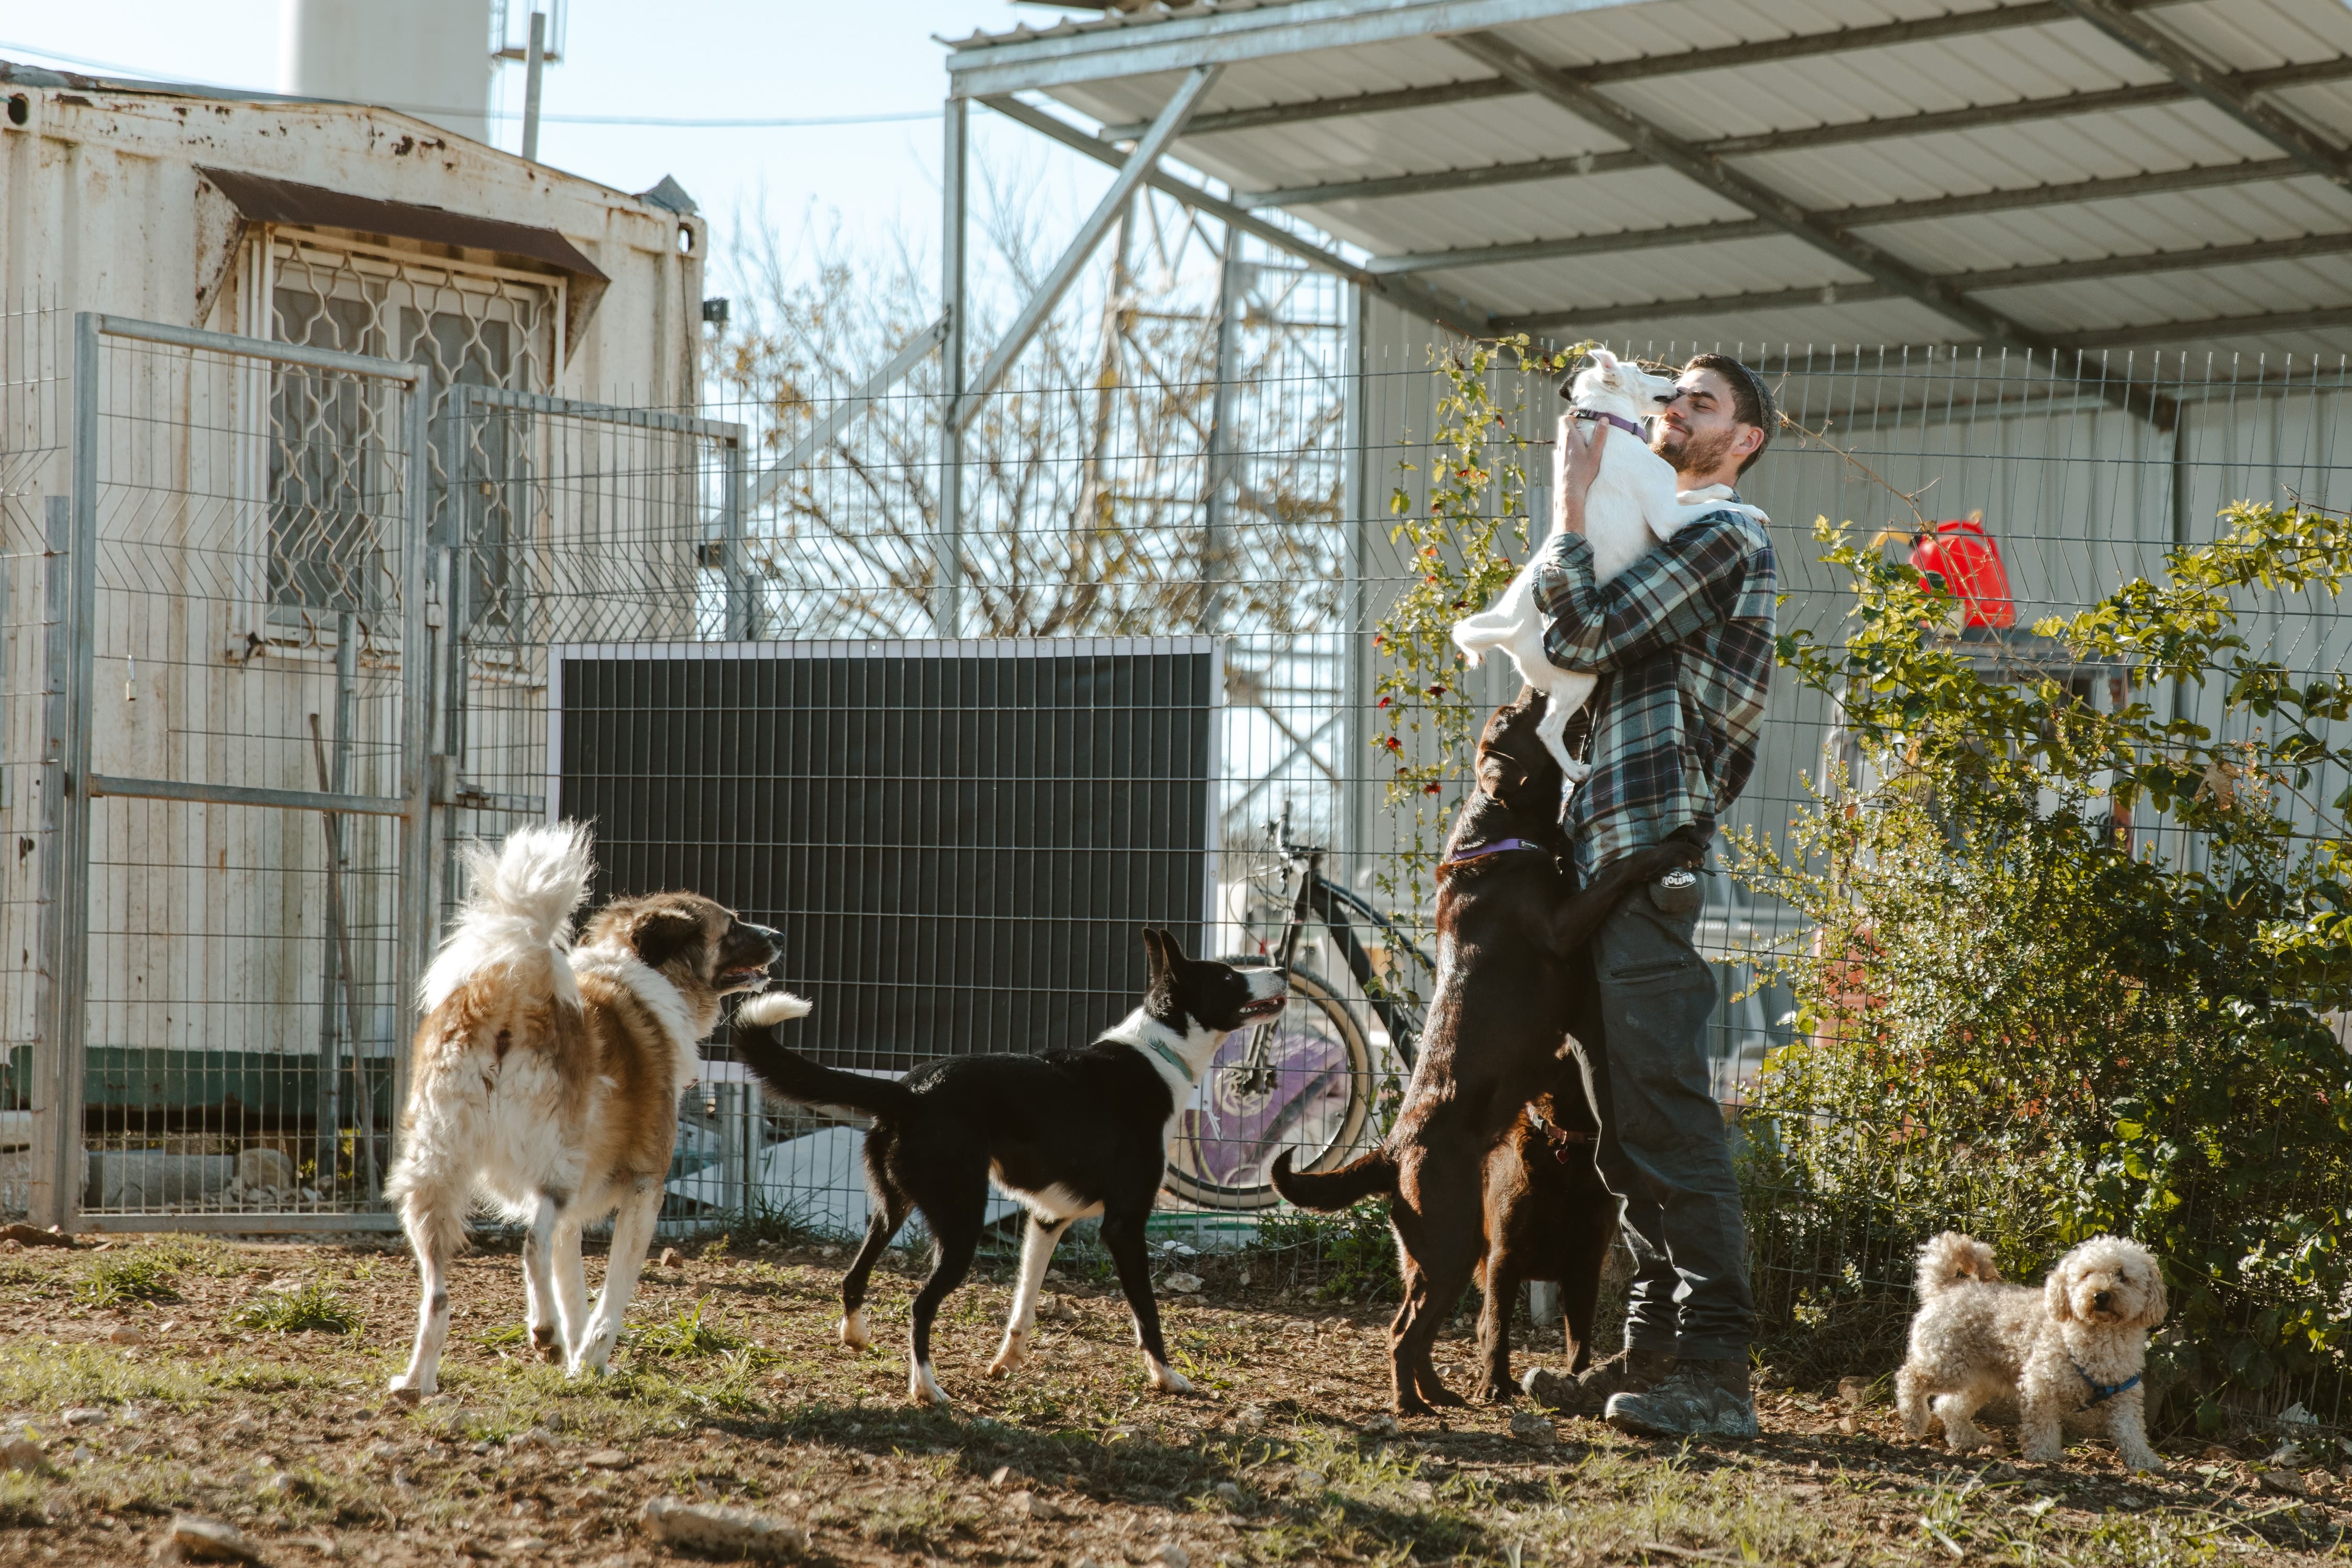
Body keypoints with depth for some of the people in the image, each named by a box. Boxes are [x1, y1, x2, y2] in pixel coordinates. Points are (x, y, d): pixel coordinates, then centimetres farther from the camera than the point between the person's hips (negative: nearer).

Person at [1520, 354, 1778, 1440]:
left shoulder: (1727, 536, -3)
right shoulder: (1663, 537, 27)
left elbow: (1584, 634, -12)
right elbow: (1562, 636, 22)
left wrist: (1573, 500, -4)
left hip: (1650, 856, -10)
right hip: (1603, 855, 10)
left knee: (1668, 1115, -15)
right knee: (1623, 1126, 10)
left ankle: (1715, 1372, -17)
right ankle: (1652, 1352, 14)